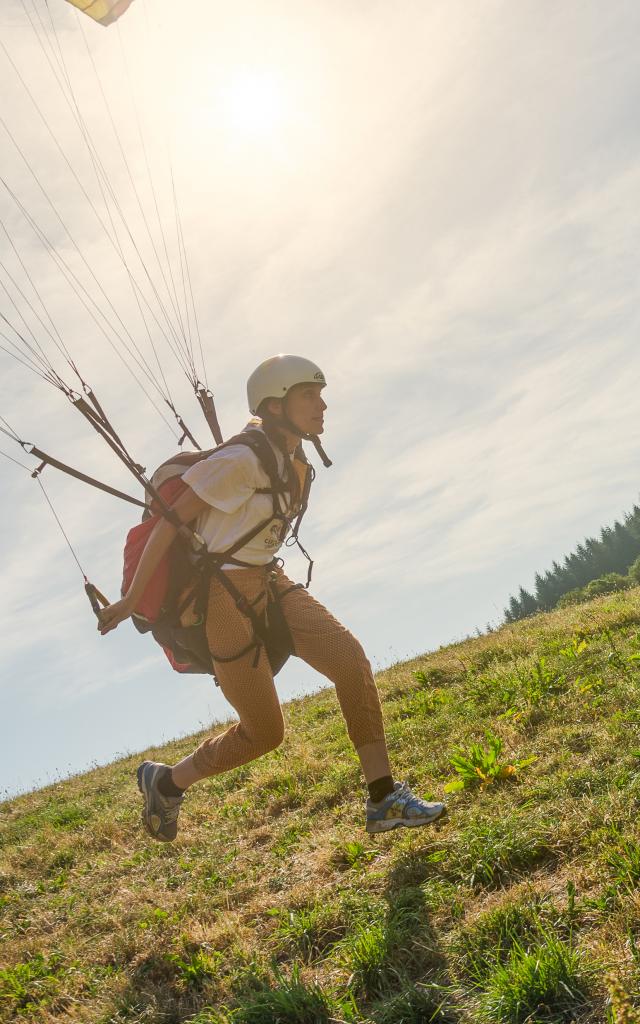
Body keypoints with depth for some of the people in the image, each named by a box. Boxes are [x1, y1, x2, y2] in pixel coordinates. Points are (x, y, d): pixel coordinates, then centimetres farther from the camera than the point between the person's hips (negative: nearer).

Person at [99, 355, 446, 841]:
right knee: (264, 733, 2)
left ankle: (384, 800, -5)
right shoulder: (243, 460, -20)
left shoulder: (292, 461, 6)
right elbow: (171, 519, -16)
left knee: (352, 660, -13)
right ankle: (165, 781, 26)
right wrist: (132, 597, -12)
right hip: (228, 594, -7)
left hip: (271, 583, 8)